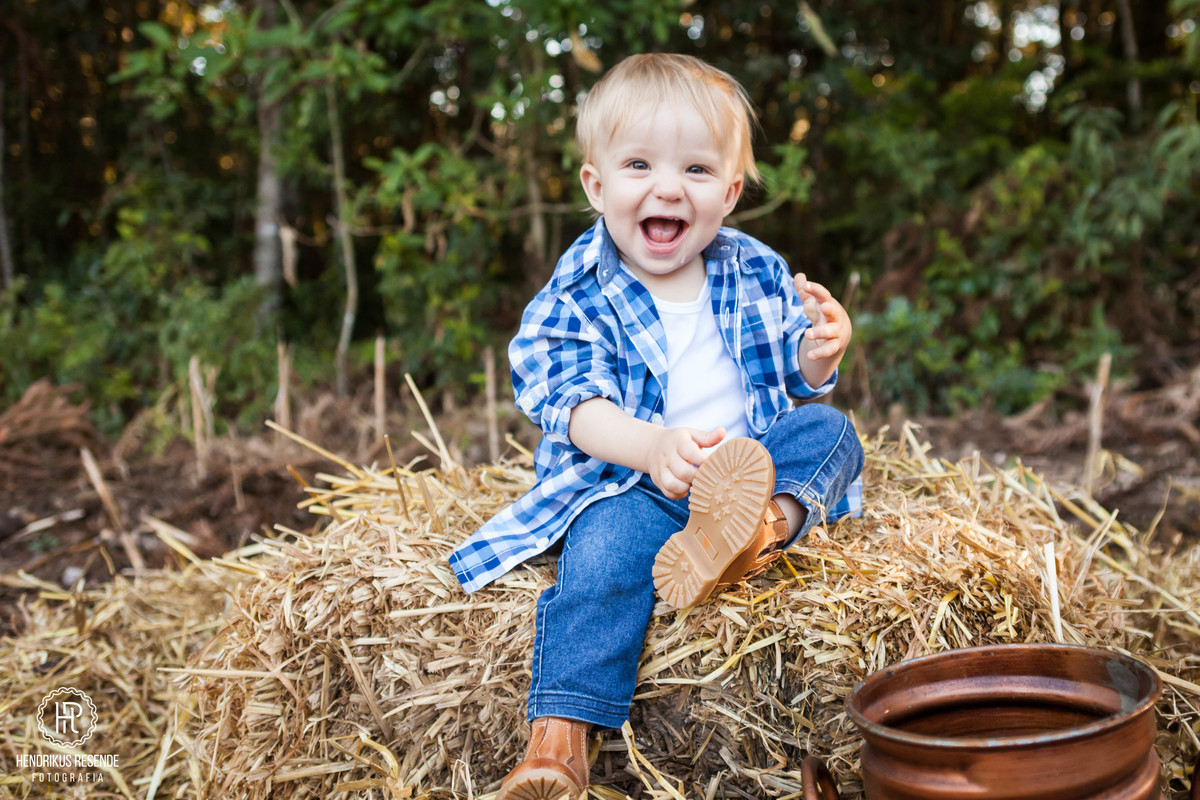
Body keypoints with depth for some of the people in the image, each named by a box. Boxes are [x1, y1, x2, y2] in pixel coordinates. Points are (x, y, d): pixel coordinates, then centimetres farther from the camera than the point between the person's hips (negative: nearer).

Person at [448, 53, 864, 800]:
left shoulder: (757, 271, 6)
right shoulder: (576, 298, -6)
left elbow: (799, 377, 12)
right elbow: (577, 404, -16)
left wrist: (823, 348, -13)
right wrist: (653, 447, -37)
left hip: (755, 459, 4)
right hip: (628, 477, -4)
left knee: (830, 429, -16)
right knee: (606, 546, -31)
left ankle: (770, 528, -45)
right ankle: (558, 740, -33)